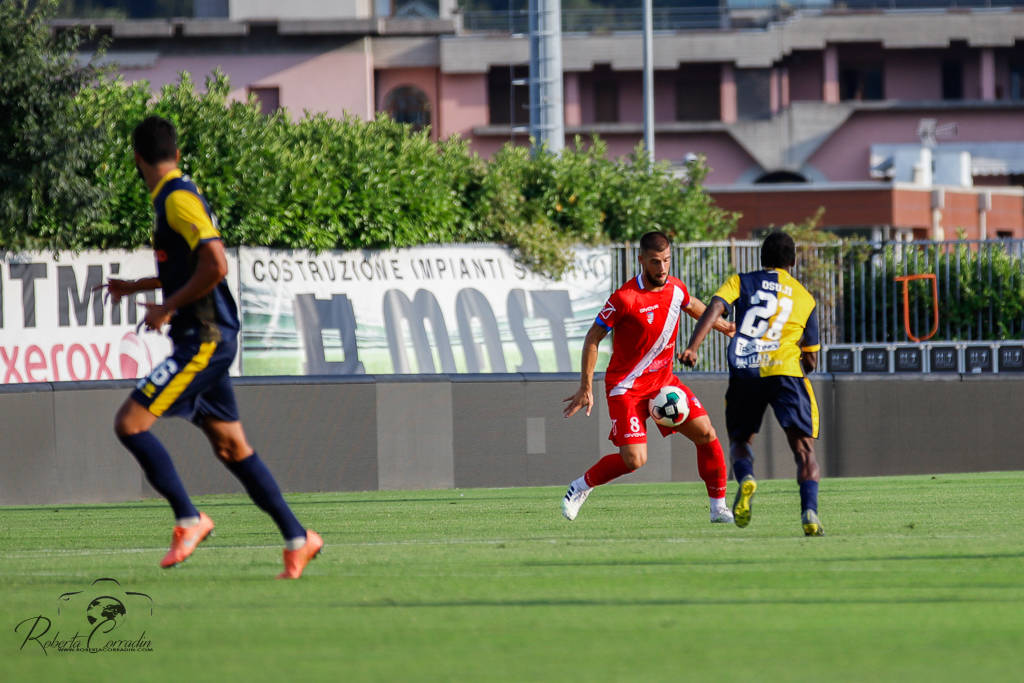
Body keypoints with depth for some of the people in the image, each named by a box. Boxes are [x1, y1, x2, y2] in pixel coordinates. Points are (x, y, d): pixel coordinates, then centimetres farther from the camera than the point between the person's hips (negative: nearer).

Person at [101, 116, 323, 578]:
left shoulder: (179, 200, -14)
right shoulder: (174, 198, 16)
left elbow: (215, 266, -25)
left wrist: (167, 308, -17)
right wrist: (135, 287, 33)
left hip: (204, 339, -10)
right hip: (205, 339, 10)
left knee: (130, 423, -12)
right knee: (230, 447, 11)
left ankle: (188, 519, -8)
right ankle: (297, 539, 12)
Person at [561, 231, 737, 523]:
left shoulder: (676, 288, -2)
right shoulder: (625, 298, -21)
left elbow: (692, 305, 25)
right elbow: (593, 339, -13)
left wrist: (722, 325, 31)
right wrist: (586, 388, -13)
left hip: (663, 380, 6)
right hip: (626, 387, -6)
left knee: (706, 434, -5)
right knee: (634, 460, -15)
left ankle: (719, 508, 6)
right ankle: (581, 486, 11)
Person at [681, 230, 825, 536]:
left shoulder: (742, 282, 14)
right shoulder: (805, 298, 17)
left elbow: (715, 308, -6)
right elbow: (811, 360, 20)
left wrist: (693, 346, -14)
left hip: (744, 373, 1)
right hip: (786, 372, -1)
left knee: (740, 439, 19)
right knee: (804, 448, 0)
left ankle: (746, 479, -14)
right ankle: (809, 512, -22)